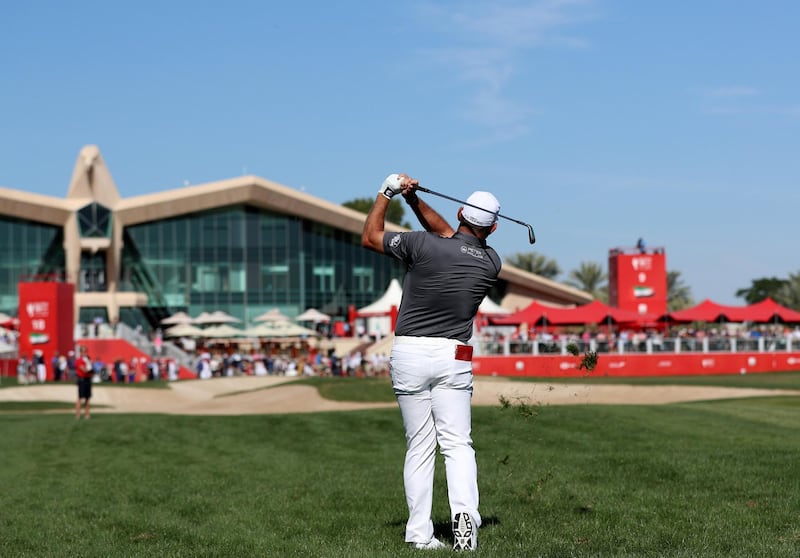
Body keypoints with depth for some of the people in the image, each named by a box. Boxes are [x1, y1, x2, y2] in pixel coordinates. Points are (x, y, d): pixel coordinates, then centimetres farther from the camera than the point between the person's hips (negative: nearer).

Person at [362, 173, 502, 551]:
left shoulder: (421, 245, -10)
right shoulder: (491, 263, 3)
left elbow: (370, 237, 6)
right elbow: (447, 235, 16)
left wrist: (387, 193, 12)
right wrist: (414, 199, 8)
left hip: (408, 354, 0)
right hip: (453, 357, 1)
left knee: (419, 448, 6)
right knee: (457, 443, 1)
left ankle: (419, 534, 3)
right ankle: (464, 512, -24)